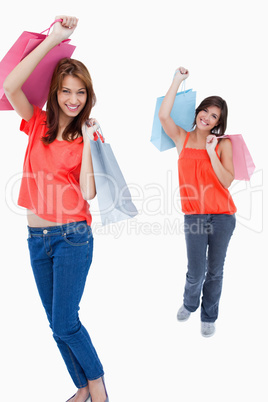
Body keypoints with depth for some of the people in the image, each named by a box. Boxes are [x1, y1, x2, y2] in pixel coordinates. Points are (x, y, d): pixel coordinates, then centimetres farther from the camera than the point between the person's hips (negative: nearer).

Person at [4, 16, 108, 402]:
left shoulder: (88, 134, -2)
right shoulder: (38, 124, 5)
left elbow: (88, 193, -13)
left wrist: (87, 140, -15)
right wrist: (53, 39, -12)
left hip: (72, 236, -4)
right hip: (37, 236, 4)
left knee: (65, 323, -2)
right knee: (57, 323, 13)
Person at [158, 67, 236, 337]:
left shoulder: (223, 144, 3)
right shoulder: (183, 138, 6)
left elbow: (227, 181, -8)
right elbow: (163, 115, -11)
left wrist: (211, 153, -16)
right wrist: (177, 81, -6)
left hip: (222, 216, 1)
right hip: (194, 216, 0)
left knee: (215, 271, 10)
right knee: (196, 272, -1)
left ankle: (209, 317, 33)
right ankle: (189, 305, 34)